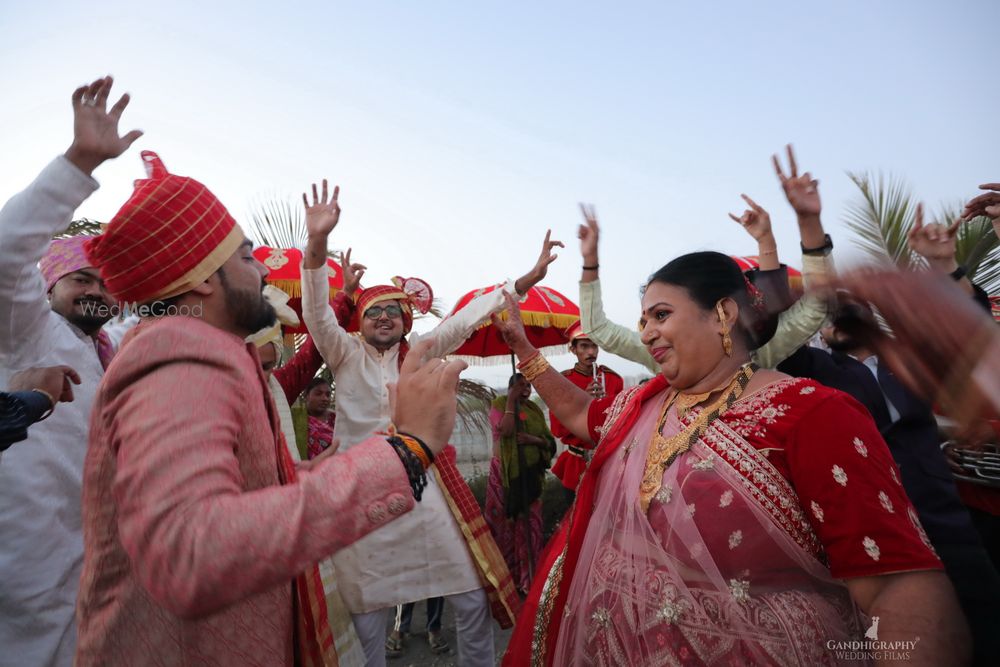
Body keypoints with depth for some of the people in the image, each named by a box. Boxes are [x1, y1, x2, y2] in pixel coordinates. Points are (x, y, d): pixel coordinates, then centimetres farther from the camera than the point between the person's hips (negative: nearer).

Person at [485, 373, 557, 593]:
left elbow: (550, 442, 9)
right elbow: (506, 430, -20)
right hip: (505, 473, -4)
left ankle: (528, 577, 14)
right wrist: (511, 401, -15)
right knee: (504, 522, 0)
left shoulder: (535, 409, 10)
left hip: (531, 474, 4)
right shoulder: (499, 404, -2)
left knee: (529, 525, 4)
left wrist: (534, 440, -11)